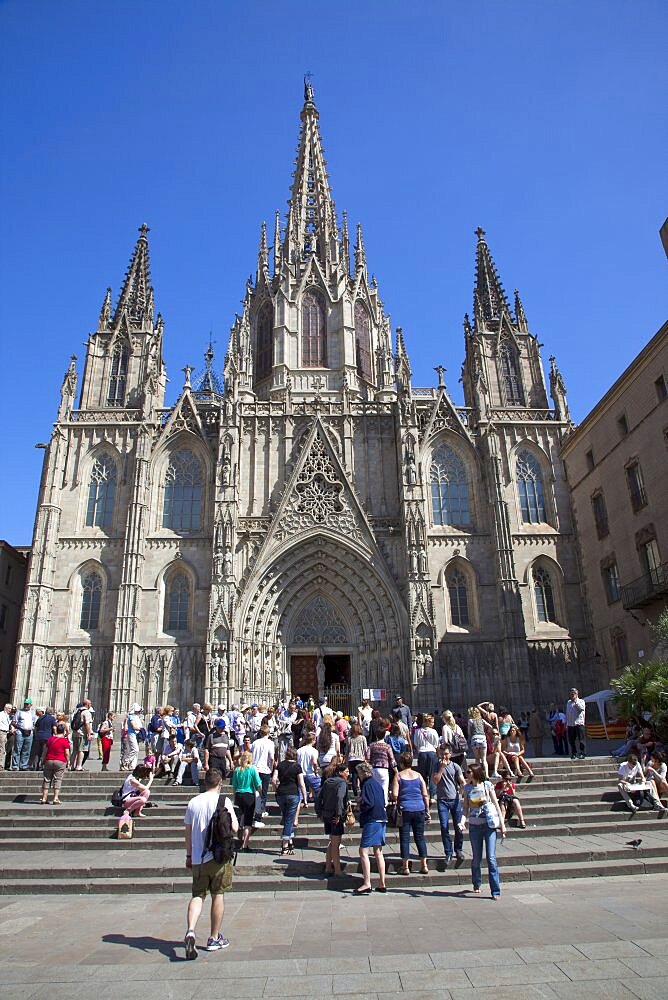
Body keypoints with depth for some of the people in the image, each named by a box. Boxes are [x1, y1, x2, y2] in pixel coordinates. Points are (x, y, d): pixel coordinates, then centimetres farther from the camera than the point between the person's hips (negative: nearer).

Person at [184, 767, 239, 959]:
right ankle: (214, 939, 18)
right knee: (218, 895, 10)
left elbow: (188, 832, 9)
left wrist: (189, 855, 19)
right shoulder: (223, 801, -9)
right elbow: (234, 828, -11)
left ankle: (190, 931, -11)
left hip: (197, 858, 3)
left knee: (197, 895, 11)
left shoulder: (193, 802, 3)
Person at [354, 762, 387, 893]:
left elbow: (369, 803, -20)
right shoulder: (378, 784, 14)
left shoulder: (367, 784, -11)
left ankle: (367, 884, -8)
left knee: (363, 852, -5)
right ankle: (382, 884, 14)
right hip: (382, 820, 9)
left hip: (371, 821, -9)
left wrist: (360, 807, -1)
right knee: (378, 853, 13)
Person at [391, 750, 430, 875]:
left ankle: (405, 867, 7)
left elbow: (394, 795, -11)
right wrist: (427, 811, 12)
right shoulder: (418, 775, 5)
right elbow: (425, 795, 5)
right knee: (420, 837, 12)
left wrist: (396, 802, 9)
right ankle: (424, 865, 14)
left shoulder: (398, 776, -4)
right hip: (419, 809, 3)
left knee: (404, 838, 5)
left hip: (405, 810, -3)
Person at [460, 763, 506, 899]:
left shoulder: (488, 785, -1)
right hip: (474, 826, 2)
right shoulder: (467, 788, 4)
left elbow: (496, 805, 3)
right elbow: (465, 809, 6)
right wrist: (462, 822, -10)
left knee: (491, 858, -8)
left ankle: (495, 891, -2)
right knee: (476, 859, 11)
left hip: (489, 825, -2)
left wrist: (502, 824, 1)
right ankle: (476, 885, 32)